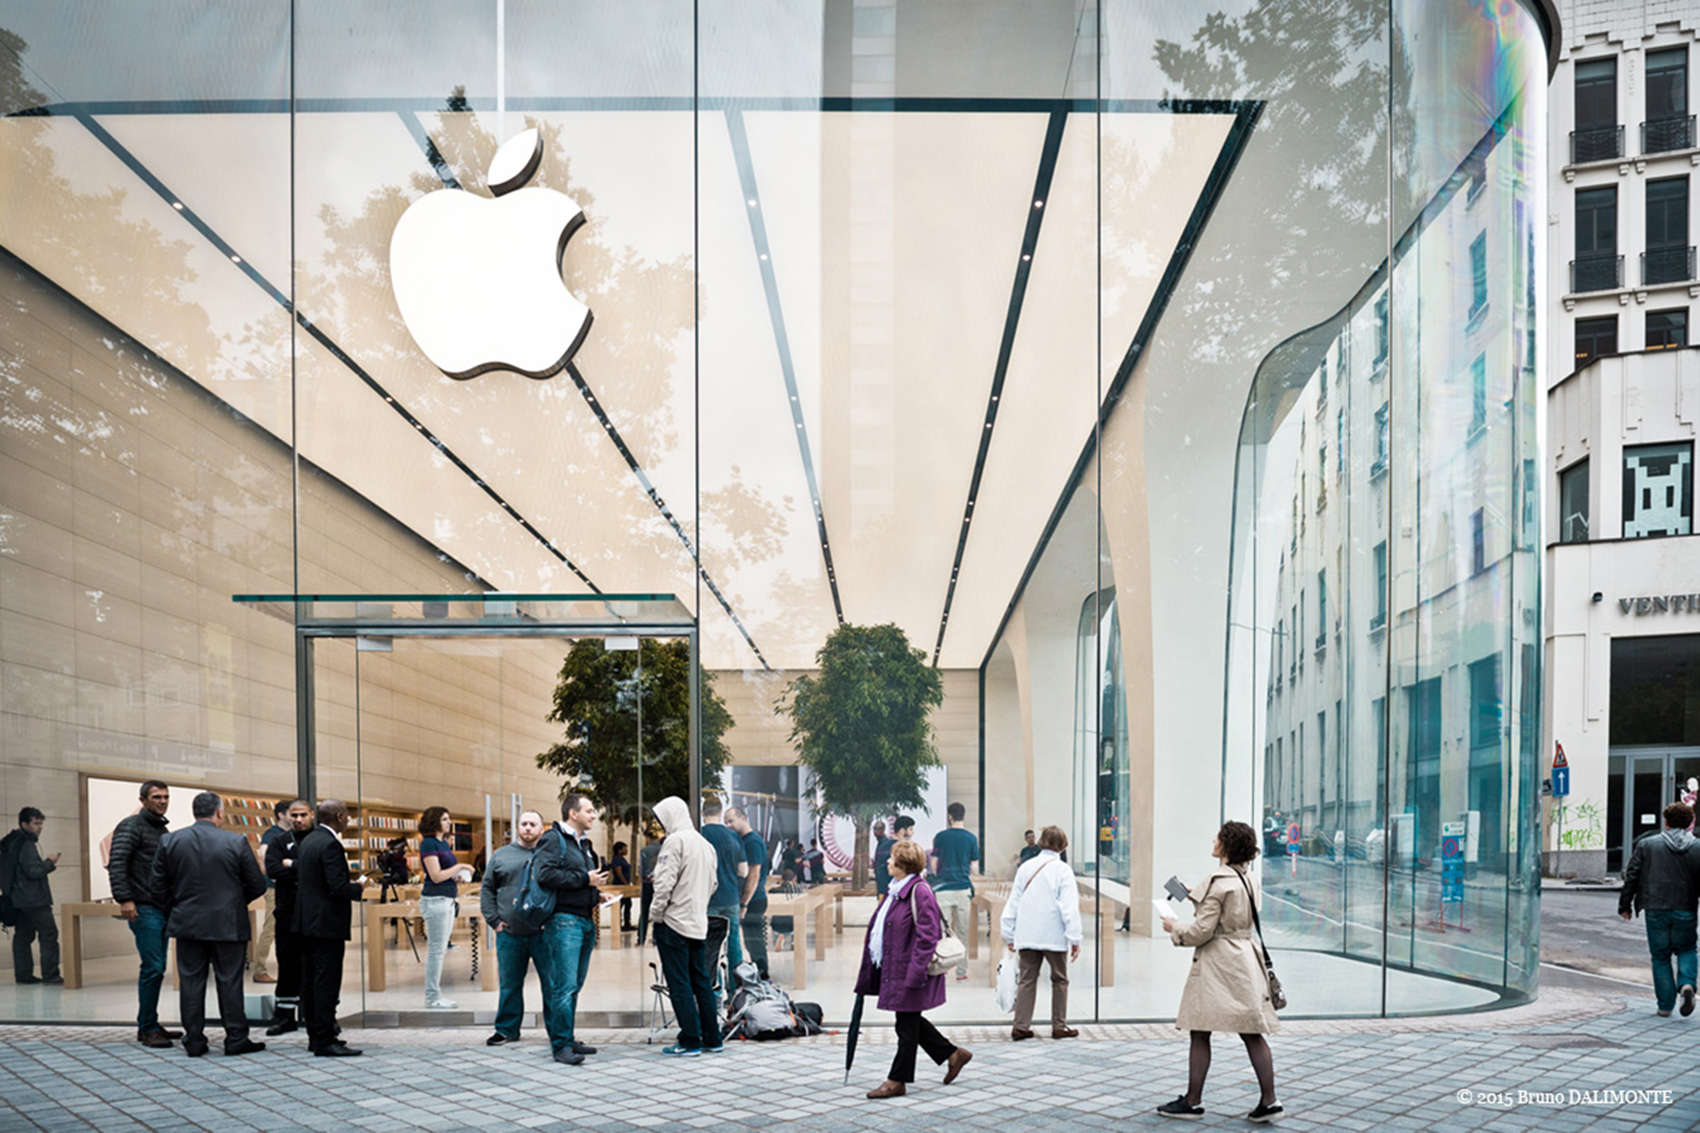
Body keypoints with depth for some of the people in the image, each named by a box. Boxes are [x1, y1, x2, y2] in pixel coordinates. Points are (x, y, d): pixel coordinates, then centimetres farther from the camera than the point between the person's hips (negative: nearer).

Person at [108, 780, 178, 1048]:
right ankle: (147, 1029, -6)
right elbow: (116, 863, -16)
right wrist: (124, 899, -23)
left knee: (157, 968, 10)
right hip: (143, 909, -9)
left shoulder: (162, 830, 20)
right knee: (153, 968, -12)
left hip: (162, 909, 9)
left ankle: (150, 1025, 16)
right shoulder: (131, 827, -6)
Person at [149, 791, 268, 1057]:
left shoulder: (170, 841, -1)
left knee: (191, 981, 8)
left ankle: (194, 1041, 10)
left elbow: (159, 885, 3)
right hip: (228, 925, -2)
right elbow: (257, 885, -3)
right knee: (229, 981, 4)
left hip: (187, 924, 2)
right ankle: (236, 1039, 8)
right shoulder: (236, 842, -8)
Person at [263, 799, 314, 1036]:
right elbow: (273, 870, -7)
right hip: (288, 912, 1)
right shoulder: (280, 842, 10)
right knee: (288, 965, 6)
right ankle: (285, 1015, 13)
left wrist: (293, 866, -10)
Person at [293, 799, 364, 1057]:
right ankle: (325, 1041, -5)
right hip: (327, 922, -10)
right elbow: (339, 886, -23)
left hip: (307, 921, 10)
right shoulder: (330, 844, -18)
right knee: (327, 982, -6)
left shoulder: (307, 841, 11)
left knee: (311, 981, 13)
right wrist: (360, 888, -5)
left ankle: (315, 1036, 20)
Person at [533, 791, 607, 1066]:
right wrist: (585, 880, -18)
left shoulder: (583, 843, 22)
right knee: (565, 985, -12)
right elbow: (545, 874, -21)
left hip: (585, 920, 9)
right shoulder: (554, 840, -7)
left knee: (575, 984, 12)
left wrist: (595, 893, 13)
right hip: (564, 920, -9)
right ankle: (561, 1045, -10)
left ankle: (565, 1039, 19)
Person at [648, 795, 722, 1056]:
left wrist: (656, 913, -7)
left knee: (679, 984, -3)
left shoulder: (675, 841, -13)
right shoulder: (706, 844, 13)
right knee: (702, 981, 12)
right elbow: (713, 883, 19)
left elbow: (665, 883, -18)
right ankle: (712, 1039, 15)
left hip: (675, 921, -8)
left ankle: (690, 1042, -2)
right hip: (699, 924, 8)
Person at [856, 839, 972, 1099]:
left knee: (907, 1025, 1)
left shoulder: (919, 892, -18)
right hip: (894, 968, 10)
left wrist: (915, 972, -24)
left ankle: (897, 1080, 10)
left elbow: (927, 936, -22)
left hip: (910, 969, -10)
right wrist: (870, 965, 19)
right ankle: (953, 1054, 29)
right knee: (910, 1022, 17)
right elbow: (880, 929, 20)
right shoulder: (896, 890, 12)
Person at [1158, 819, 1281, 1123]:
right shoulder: (1248, 879, 10)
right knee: (1251, 1033, 6)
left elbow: (1202, 930, -17)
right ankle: (1268, 1099, 2)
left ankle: (1193, 1101, 6)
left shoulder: (1219, 882, -16)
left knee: (1200, 1032, 1)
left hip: (1217, 962, -8)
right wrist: (1198, 896, 24)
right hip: (1244, 959, 8)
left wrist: (1174, 929, 0)